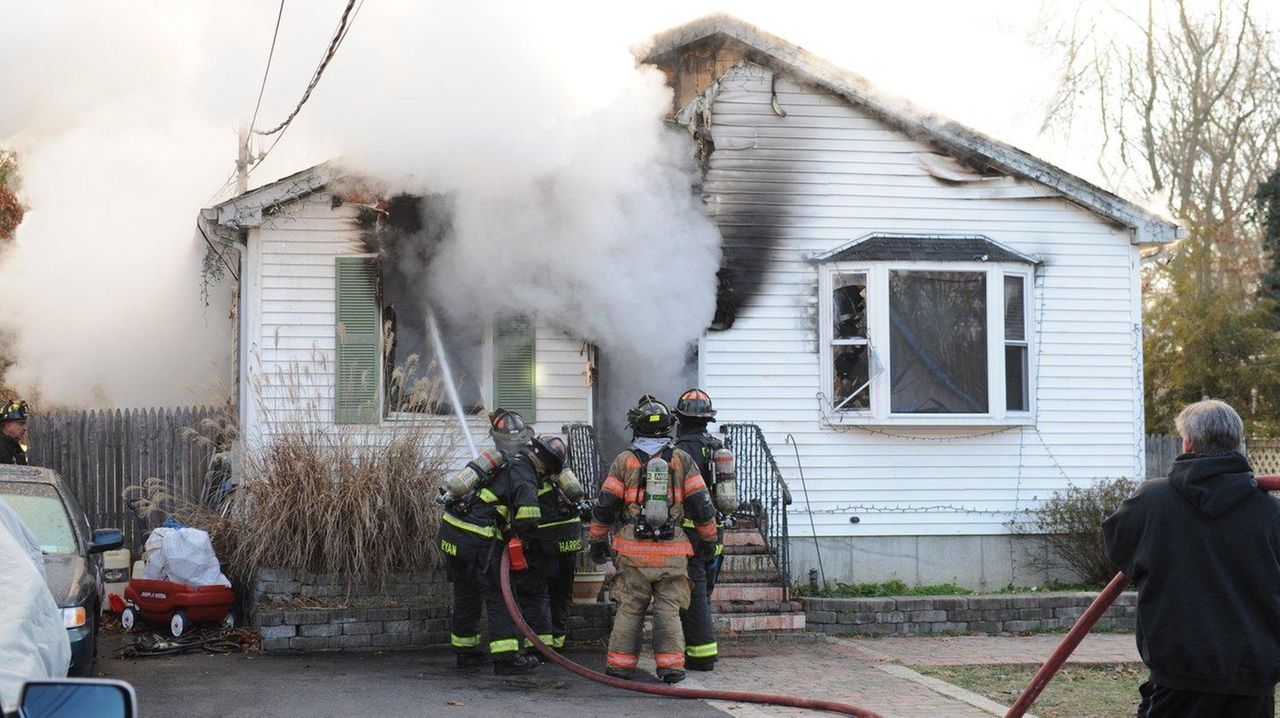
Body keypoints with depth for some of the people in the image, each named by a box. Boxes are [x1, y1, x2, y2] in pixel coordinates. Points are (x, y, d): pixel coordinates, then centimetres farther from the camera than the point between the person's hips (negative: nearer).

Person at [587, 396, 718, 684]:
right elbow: (701, 504, 4)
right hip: (673, 552, 0)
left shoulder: (625, 461, 2)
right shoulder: (682, 460, 5)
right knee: (669, 609, 4)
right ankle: (671, 665, 0)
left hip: (634, 551, 0)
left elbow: (604, 505, 3)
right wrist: (710, 539, 15)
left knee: (629, 608, 8)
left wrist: (597, 541, 14)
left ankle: (620, 662, 10)